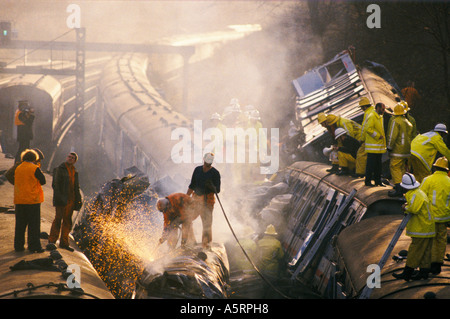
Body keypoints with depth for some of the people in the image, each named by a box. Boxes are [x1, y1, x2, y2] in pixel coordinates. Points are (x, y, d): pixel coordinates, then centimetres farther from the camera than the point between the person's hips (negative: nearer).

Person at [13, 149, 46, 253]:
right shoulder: (35, 169, -10)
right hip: (32, 200, -5)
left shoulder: (18, 169, 7)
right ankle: (34, 246, -2)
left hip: (19, 201, 5)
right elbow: (43, 181, -4)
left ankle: (18, 246, 12)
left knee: (20, 224, 11)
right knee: (34, 225, 0)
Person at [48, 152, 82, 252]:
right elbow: (55, 184, -10)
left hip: (70, 200, 7)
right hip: (61, 199, -7)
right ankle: (51, 241, -14)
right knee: (58, 218, -13)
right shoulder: (60, 169, -3)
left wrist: (79, 199, 15)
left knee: (67, 221, 8)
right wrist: (58, 197, -20)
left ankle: (64, 242, 13)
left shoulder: (74, 172, 17)